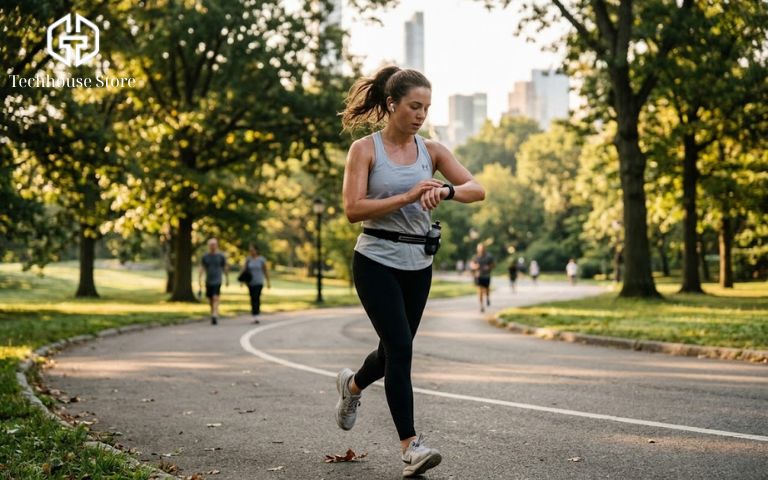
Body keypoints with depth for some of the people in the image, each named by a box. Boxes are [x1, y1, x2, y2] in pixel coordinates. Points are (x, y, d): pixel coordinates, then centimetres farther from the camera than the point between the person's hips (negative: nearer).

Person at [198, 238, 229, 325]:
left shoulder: (221, 256, 2)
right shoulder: (205, 257, 6)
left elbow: (225, 268, 11)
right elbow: (202, 269, 3)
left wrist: (227, 279, 14)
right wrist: (199, 279, -8)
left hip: (217, 281, -3)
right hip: (208, 281, 3)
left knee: (215, 298, -17)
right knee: (210, 301, 9)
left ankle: (214, 316, -27)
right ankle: (214, 316, 22)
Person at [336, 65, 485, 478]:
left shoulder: (431, 150, 5)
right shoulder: (364, 149, -5)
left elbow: (477, 189, -6)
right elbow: (353, 209, -15)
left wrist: (445, 190, -27)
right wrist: (406, 197, -24)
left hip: (418, 264, 5)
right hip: (377, 261, -5)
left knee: (394, 350, 15)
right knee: (400, 348, -15)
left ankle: (352, 384, 48)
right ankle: (410, 446, -9)